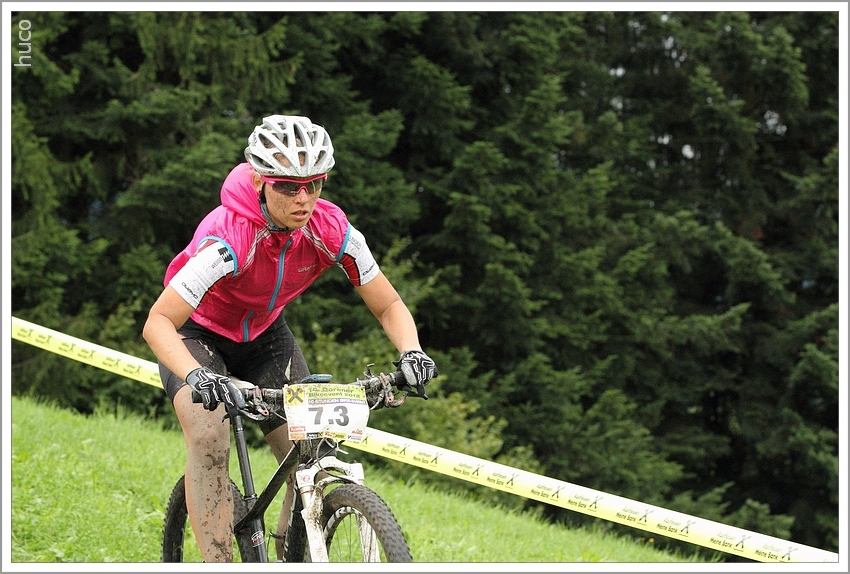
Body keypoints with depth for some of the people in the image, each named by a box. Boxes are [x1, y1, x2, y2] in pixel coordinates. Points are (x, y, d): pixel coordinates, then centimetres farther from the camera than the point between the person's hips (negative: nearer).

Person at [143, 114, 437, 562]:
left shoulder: (332, 230, -24)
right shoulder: (229, 236, -37)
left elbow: (388, 306, -13)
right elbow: (157, 323, -41)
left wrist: (411, 352, -34)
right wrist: (196, 375, -58)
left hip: (264, 334, 4)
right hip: (199, 334, -4)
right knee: (209, 438, -30)